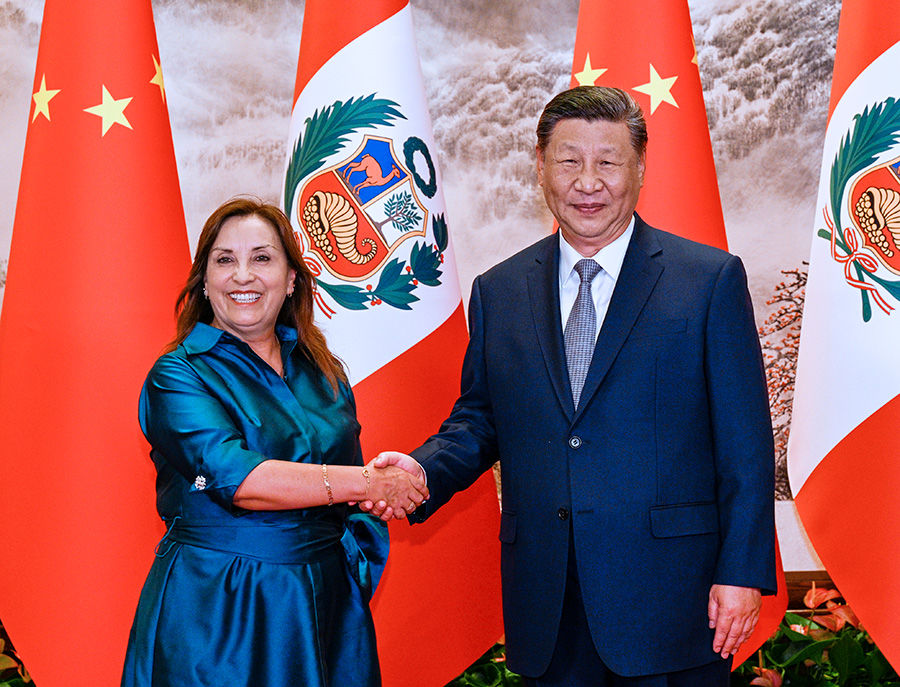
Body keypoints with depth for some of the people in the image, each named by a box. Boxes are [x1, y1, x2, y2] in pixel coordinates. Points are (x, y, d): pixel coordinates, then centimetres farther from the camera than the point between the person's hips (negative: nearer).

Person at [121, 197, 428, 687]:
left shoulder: (321, 369, 8)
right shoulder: (177, 375, -8)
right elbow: (233, 477, -22)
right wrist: (367, 482, -20)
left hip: (325, 602, 5)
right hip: (216, 611, -5)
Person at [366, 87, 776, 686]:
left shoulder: (712, 280, -2)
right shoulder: (499, 291, 9)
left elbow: (745, 443, -3)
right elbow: (479, 418, 15)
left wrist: (743, 571, -8)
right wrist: (424, 469, -5)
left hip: (668, 596, -3)